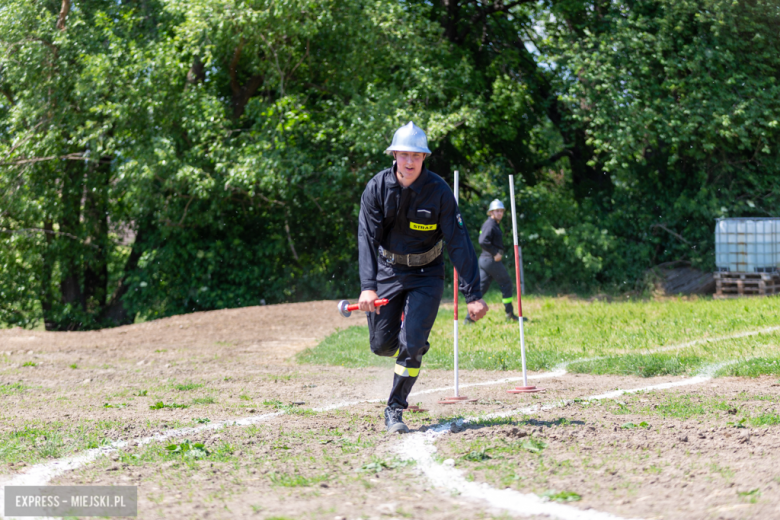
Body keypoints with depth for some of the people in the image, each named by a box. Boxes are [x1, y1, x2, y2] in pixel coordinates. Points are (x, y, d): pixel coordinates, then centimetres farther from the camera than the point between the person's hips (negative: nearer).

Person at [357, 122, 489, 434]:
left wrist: (473, 295, -22)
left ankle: (395, 409, 4)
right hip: (388, 271, 2)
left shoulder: (439, 191, -18)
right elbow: (368, 238, -16)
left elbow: (459, 243, -17)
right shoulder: (377, 188, -13)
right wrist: (368, 286, -30)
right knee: (381, 345, 3)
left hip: (426, 275, -2)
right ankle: (408, 353, 39)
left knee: (412, 344, -13)